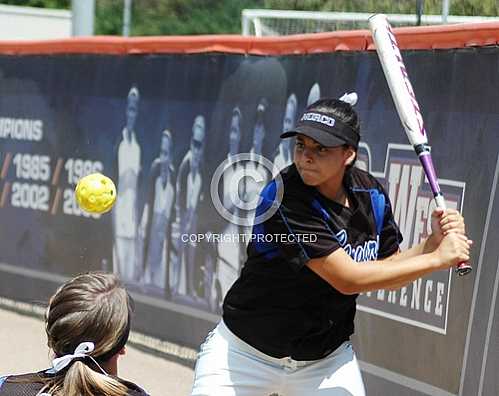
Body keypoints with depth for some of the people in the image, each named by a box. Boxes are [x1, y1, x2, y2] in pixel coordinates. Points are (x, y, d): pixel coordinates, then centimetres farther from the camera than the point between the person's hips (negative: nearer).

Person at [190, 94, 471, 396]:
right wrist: (438, 259, -22)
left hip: (327, 361, 5)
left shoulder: (372, 194, -4)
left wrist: (434, 242, -11)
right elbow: (348, 279, -28)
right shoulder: (284, 199, -24)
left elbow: (392, 273, 7)